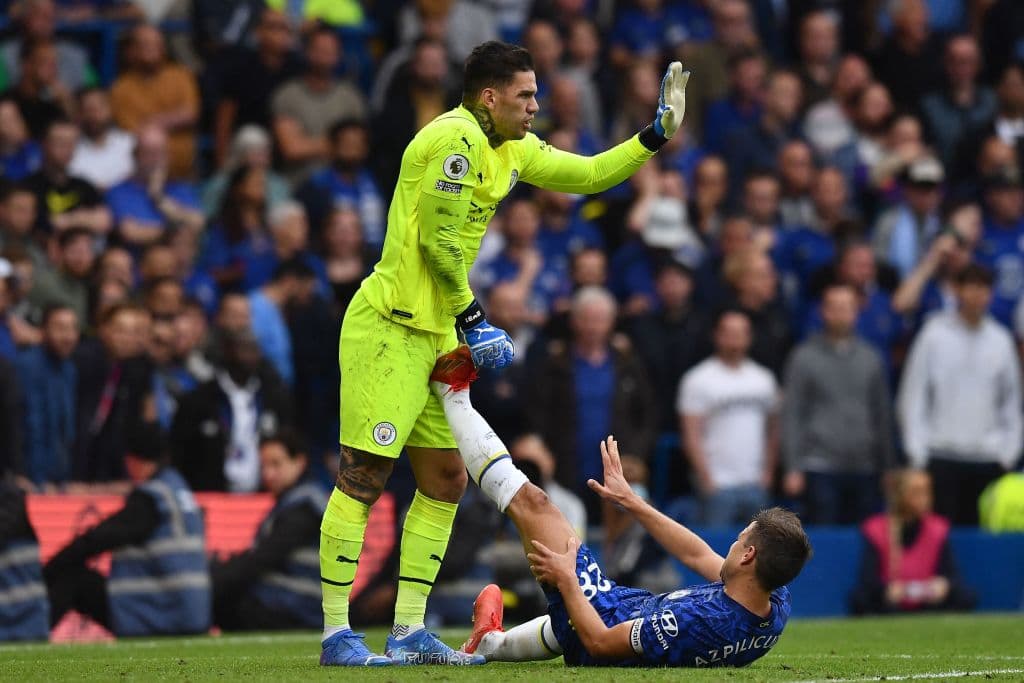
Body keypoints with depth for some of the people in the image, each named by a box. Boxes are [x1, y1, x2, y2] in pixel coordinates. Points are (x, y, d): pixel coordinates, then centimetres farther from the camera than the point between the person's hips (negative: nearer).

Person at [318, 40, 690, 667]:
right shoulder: (456, 138, -14)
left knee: (445, 479, 9)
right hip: (389, 328, -10)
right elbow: (438, 240, -17)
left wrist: (655, 137, 17)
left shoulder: (513, 149, 15)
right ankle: (336, 633, -9)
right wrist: (473, 320, -12)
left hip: (436, 334, 10)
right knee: (364, 475, -9)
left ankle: (410, 632, 12)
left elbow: (586, 174, 25)